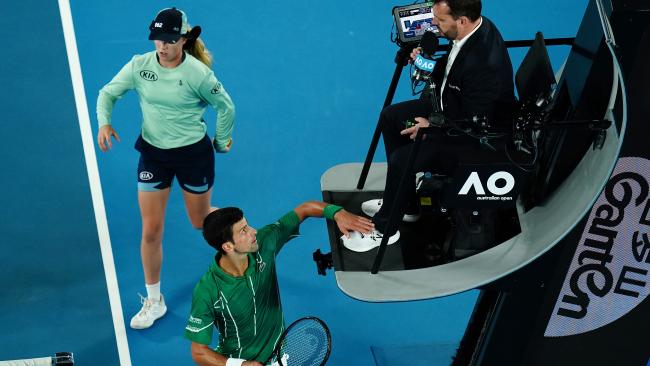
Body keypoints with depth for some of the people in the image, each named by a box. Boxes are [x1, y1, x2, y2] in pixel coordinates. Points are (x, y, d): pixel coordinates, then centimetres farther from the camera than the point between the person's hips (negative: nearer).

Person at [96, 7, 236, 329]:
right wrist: (104, 122, -18)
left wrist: (222, 141, 6)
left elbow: (225, 106, -3)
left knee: (201, 221, 16)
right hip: (153, 153, 3)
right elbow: (108, 93, 0)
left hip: (194, 153, -2)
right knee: (151, 231, 3)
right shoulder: (139, 65, -10)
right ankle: (154, 302, 20)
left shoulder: (197, 73, -18)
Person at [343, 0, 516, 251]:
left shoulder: (484, 62, -35)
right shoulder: (472, 29, -8)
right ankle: (402, 201, 22)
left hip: (481, 138, -10)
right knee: (391, 116, 10)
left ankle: (384, 228, 6)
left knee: (403, 159, -20)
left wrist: (433, 127, -16)